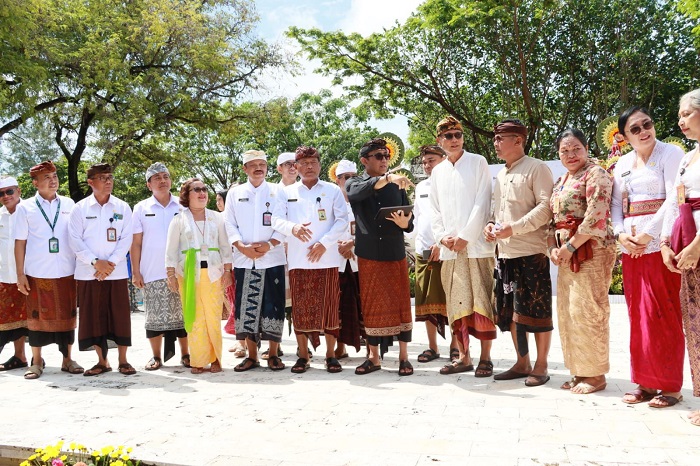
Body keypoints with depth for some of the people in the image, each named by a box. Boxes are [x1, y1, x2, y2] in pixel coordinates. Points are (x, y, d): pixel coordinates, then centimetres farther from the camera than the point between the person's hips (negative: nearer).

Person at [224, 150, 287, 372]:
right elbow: (230, 225, 6)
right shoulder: (234, 193, 11)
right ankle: (251, 356, 13)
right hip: (243, 260, 2)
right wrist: (242, 247, -9)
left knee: (273, 306, -1)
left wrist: (269, 244, -13)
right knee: (246, 307, 3)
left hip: (272, 259, -1)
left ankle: (273, 354, 10)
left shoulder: (277, 191, 6)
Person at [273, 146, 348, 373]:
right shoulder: (287, 192, 12)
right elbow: (276, 219, 5)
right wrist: (293, 228, -17)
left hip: (326, 258, -1)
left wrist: (324, 243, -11)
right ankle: (303, 355, 13)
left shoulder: (333, 190, 7)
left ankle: (331, 354, 10)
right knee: (300, 307, 4)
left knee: (329, 306, 1)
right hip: (298, 259, 1)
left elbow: (342, 220, 1)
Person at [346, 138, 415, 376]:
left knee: (401, 304, 1)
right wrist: (387, 178, -35)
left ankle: (403, 357, 11)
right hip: (368, 255, -1)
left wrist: (404, 223, -14)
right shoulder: (354, 184, 5)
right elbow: (358, 192, -21)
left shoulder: (397, 186, 10)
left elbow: (410, 222, 10)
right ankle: (374, 357, 16)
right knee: (371, 307, 5)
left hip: (396, 254, 1)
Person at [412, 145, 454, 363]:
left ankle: (455, 345, 10)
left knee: (450, 300, -1)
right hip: (423, 251, 6)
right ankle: (432, 347, 16)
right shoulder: (420, 187, 16)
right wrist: (419, 243, 8)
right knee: (427, 302, 7)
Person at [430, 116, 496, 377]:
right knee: (457, 303, 6)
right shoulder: (438, 172, 16)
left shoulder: (477, 162, 3)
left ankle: (485, 357, 7)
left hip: (477, 245, -4)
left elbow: (482, 204, -5)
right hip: (450, 248, 4)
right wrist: (442, 237, 0)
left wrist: (465, 237, -11)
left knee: (482, 301, -2)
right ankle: (463, 357, 15)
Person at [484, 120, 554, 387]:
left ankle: (540, 366, 11)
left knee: (537, 311, 0)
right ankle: (522, 363, 22)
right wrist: (491, 224, 4)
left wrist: (513, 228, -19)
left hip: (531, 251, -8)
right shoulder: (500, 175, 19)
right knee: (510, 310, 11)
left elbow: (546, 207, -14)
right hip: (505, 252, 8)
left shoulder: (536, 168, -5)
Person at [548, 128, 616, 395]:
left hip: (591, 251, -8)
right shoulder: (560, 182, 19)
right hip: (567, 254, 8)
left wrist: (570, 246, -15)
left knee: (587, 311, -7)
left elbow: (596, 217, -17)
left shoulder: (595, 174, -6)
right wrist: (553, 248, 3)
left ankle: (596, 375, 5)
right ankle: (580, 372, 19)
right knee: (568, 312, 8)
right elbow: (553, 218, 19)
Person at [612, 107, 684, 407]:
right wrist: (621, 234, -3)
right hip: (631, 247, 6)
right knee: (637, 315, 8)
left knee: (662, 315, -5)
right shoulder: (623, 163, 16)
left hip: (659, 244, -6)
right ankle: (645, 383, 16)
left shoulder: (670, 154, -2)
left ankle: (670, 385, 7)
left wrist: (647, 235, -14)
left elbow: (674, 199, -12)